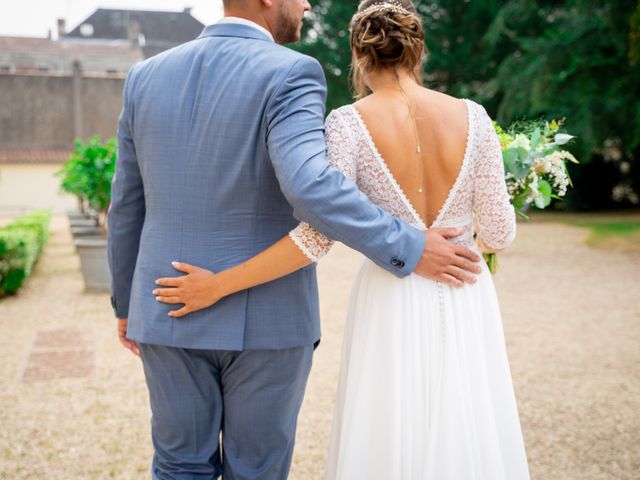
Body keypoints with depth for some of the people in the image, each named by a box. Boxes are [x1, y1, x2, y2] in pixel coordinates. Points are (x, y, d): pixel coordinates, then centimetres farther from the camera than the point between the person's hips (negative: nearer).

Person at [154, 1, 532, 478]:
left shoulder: (349, 123, -10)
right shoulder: (472, 116, -2)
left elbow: (318, 235, -16)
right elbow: (498, 233, -2)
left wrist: (219, 285, -10)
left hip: (392, 308, -2)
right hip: (466, 302, 2)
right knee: (466, 439, 15)